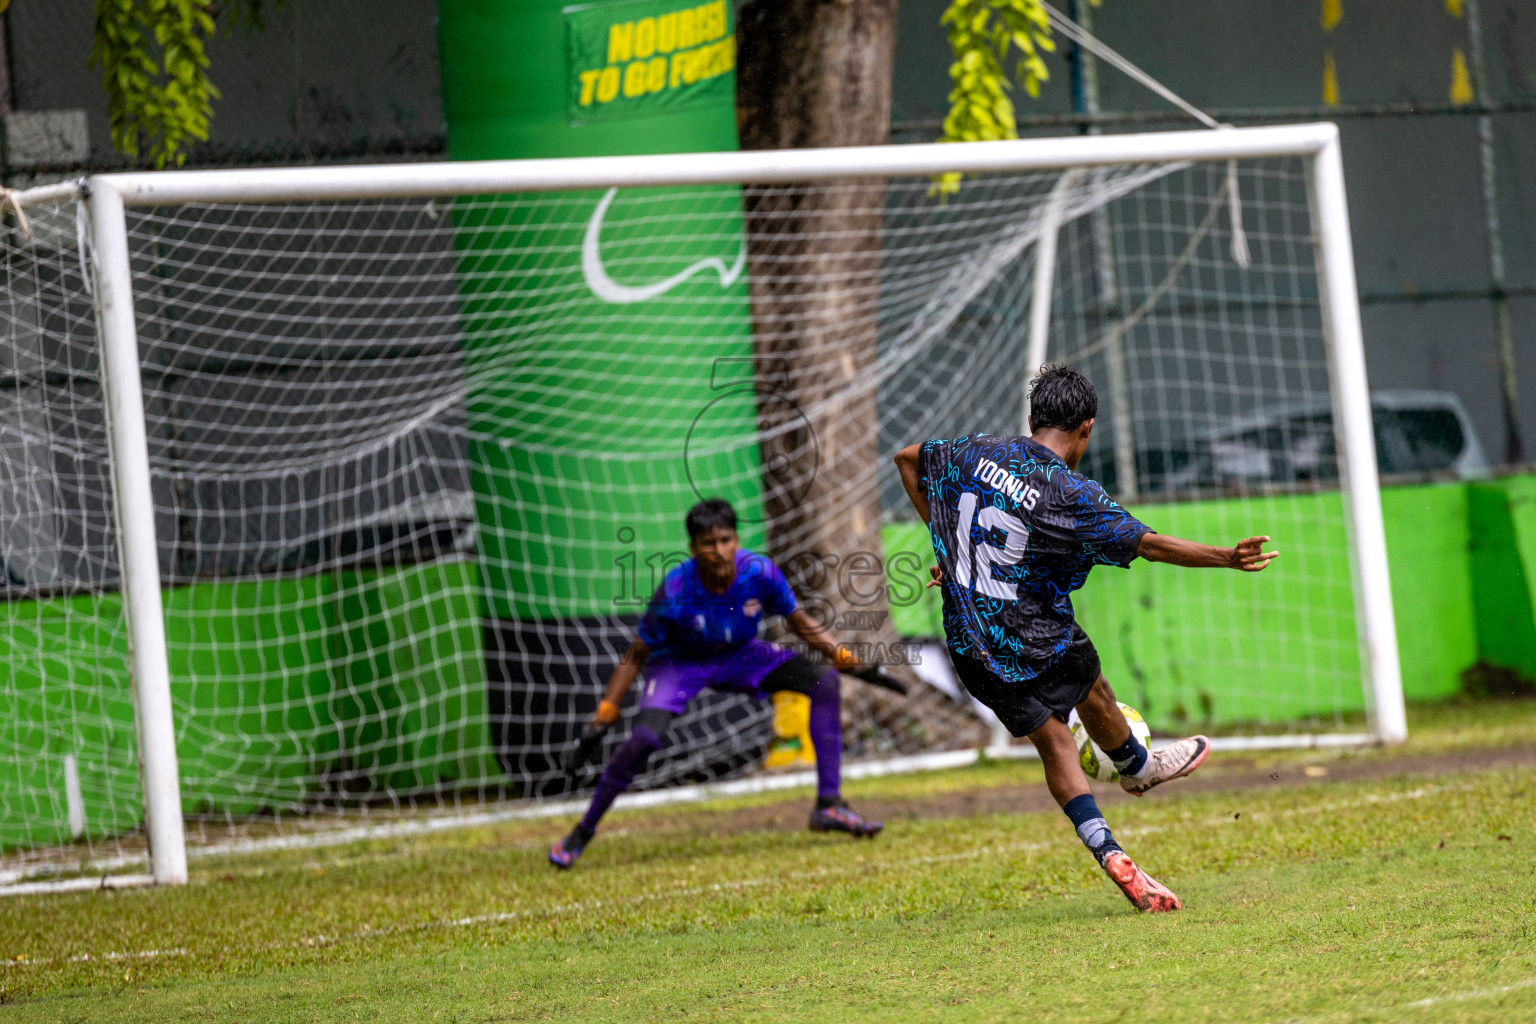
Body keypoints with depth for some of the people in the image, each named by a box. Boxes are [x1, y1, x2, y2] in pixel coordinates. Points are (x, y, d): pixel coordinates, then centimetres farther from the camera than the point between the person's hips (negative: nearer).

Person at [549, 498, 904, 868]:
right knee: (645, 738, -28)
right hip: (679, 664, -4)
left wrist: (851, 663, -11)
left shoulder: (760, 572, -25)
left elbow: (801, 623, -5)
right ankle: (583, 831, -8)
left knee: (824, 682, -13)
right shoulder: (675, 592, -31)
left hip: (738, 658, 4)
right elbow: (635, 657, -18)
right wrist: (600, 723, -20)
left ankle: (829, 805, -7)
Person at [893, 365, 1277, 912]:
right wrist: (1227, 558, -19)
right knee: (1093, 692, 27)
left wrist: (948, 539, 17)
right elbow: (1148, 544, -22)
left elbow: (908, 458, 13)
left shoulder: (977, 452, -3)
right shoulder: (1073, 495, -19)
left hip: (969, 641, 4)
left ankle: (1105, 848, 0)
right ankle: (1137, 767, 55)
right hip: (1039, 643, -4)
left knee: (1052, 739, 11)